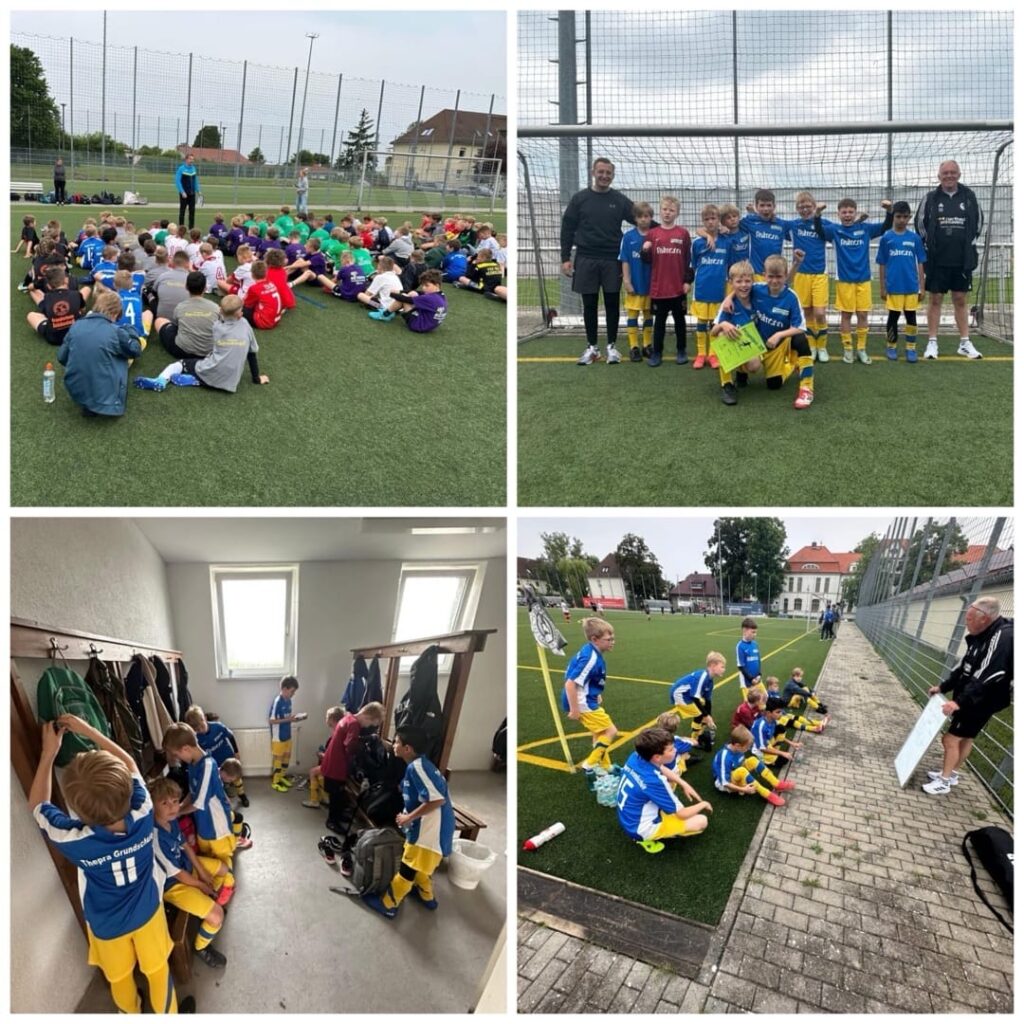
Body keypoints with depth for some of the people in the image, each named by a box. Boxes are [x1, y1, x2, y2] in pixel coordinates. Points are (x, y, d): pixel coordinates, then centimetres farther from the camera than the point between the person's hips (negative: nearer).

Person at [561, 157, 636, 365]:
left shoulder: (620, 200, 6)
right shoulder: (580, 198, 5)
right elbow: (567, 229, 5)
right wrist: (566, 258, -1)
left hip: (612, 261, 0)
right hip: (586, 260, 0)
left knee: (612, 304, 4)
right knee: (589, 305, 4)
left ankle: (611, 346, 15)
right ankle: (592, 347, 14)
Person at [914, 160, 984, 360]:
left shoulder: (969, 197, 5)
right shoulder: (930, 198, 0)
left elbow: (979, 221, 13)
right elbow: (919, 223, 6)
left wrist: (971, 242, 7)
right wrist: (929, 245, 1)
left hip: (962, 260, 2)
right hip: (937, 260, -2)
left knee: (961, 300, 7)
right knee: (935, 300, 1)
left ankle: (965, 343, 12)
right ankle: (932, 343, 6)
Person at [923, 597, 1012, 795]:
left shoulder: (1003, 637, -24)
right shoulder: (982, 636, 7)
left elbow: (985, 677, -31)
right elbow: (964, 667, 15)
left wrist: (959, 702, -34)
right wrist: (942, 687, 16)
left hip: (980, 702, -9)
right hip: (969, 699, 9)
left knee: (951, 739, -5)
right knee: (965, 738, 20)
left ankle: (944, 782, 6)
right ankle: (951, 773, 33)